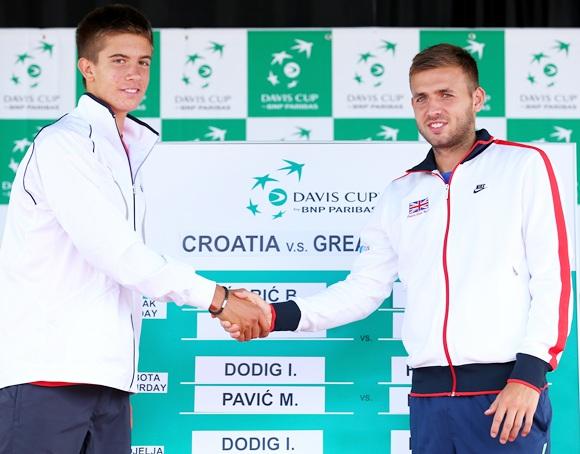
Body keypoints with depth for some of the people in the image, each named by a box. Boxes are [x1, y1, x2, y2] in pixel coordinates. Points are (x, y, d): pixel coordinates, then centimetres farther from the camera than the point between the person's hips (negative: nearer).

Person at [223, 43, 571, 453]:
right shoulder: (401, 194, 16)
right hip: (429, 396, 4)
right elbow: (364, 288, 15)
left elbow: (552, 278, -3)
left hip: (503, 389, -4)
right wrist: (278, 316, 1)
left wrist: (529, 375, -13)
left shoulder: (523, 166, 3)